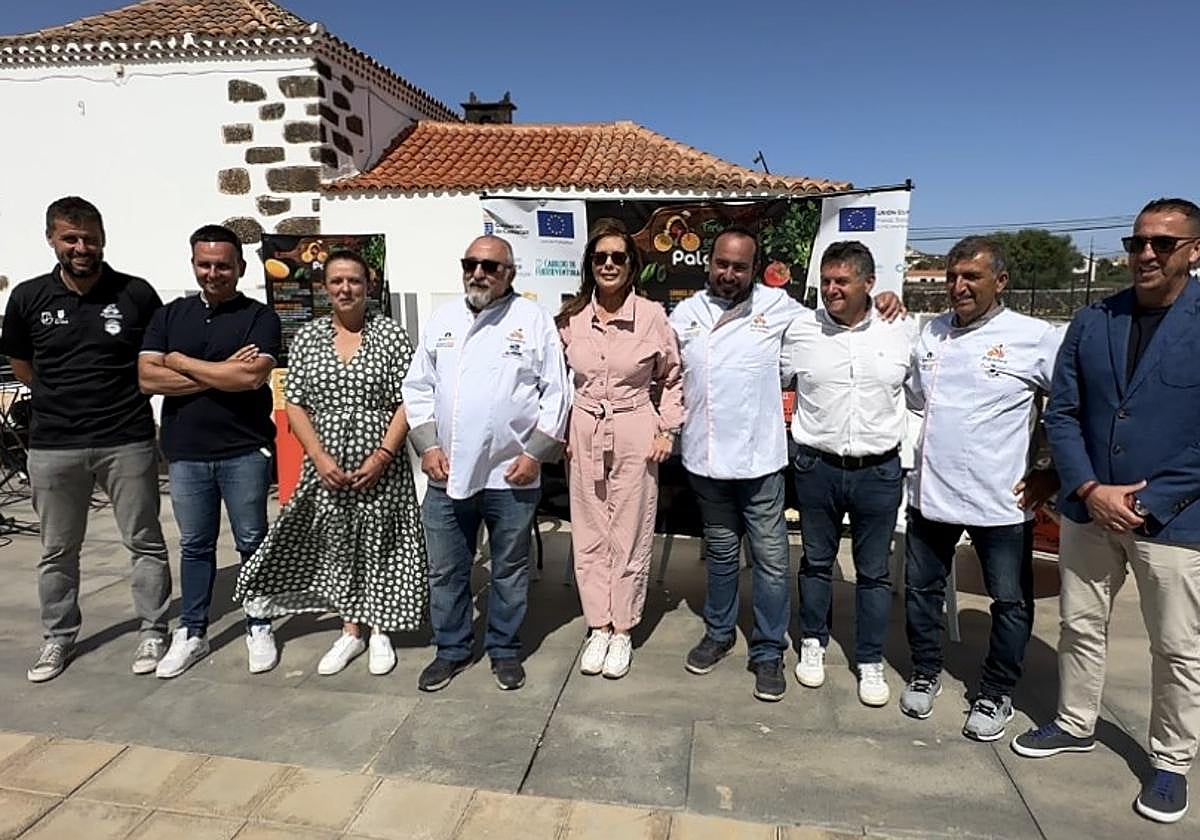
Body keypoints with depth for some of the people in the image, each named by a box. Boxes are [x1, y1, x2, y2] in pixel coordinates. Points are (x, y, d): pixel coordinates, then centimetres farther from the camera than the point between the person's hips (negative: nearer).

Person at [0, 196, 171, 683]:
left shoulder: (136, 294, -4)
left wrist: (122, 400, 7)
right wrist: (61, 401, 13)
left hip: (128, 441, -2)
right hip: (53, 446, 2)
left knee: (144, 542, 5)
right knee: (57, 550, 14)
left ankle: (153, 632, 19)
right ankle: (58, 638, 30)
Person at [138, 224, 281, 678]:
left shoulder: (259, 317, -2)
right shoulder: (170, 315, 9)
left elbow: (252, 376, -18)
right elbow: (148, 377, -3)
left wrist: (182, 362, -8)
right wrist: (223, 375, -12)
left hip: (244, 452, -3)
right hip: (185, 453, 3)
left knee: (251, 542, 8)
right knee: (195, 545, 14)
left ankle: (259, 628, 23)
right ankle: (191, 632, 27)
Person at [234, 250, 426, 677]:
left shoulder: (391, 334, -3)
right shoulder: (307, 337, 5)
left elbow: (406, 402, -6)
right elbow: (295, 404, 3)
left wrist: (382, 456, -14)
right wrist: (320, 457, -9)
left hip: (380, 465, -2)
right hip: (327, 467, 3)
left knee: (378, 545, 6)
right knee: (336, 545, 11)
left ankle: (379, 631, 24)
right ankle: (351, 631, 27)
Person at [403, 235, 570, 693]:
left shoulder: (534, 320, -1)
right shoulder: (442, 320, 9)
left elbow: (556, 392, -3)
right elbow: (418, 387, 11)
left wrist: (536, 453, -8)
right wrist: (427, 445, 0)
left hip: (511, 474, -3)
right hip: (447, 472, 3)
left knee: (510, 569, 12)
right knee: (446, 570, 12)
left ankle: (505, 650, 30)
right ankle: (451, 650, 31)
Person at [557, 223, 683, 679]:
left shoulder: (652, 316, -5)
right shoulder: (570, 318, 1)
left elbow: (672, 378, 5)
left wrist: (667, 430, -1)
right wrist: (559, 431, 6)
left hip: (635, 433, -2)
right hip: (584, 432, 3)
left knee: (630, 535, 5)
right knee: (589, 534, 9)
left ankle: (622, 631, 22)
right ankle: (598, 627, 24)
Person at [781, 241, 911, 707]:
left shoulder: (897, 333, 0)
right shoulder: (801, 329, -4)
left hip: (879, 471, 1)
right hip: (817, 467, 0)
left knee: (874, 572, 11)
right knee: (817, 561, 15)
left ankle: (870, 663, 27)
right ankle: (813, 643, 34)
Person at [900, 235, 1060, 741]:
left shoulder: (1035, 337, -9)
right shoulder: (930, 333, 5)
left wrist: (1055, 473, -7)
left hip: (1001, 501, -4)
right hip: (930, 493, 4)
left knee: (1011, 603, 11)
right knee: (922, 588, 16)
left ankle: (996, 694, 32)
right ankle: (926, 673, 37)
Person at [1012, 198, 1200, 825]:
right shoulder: (1092, 322, 3)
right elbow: (1062, 413, 2)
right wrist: (1091, 491, -10)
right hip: (1088, 509, 3)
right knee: (1081, 625, 17)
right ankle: (1075, 725, 37)